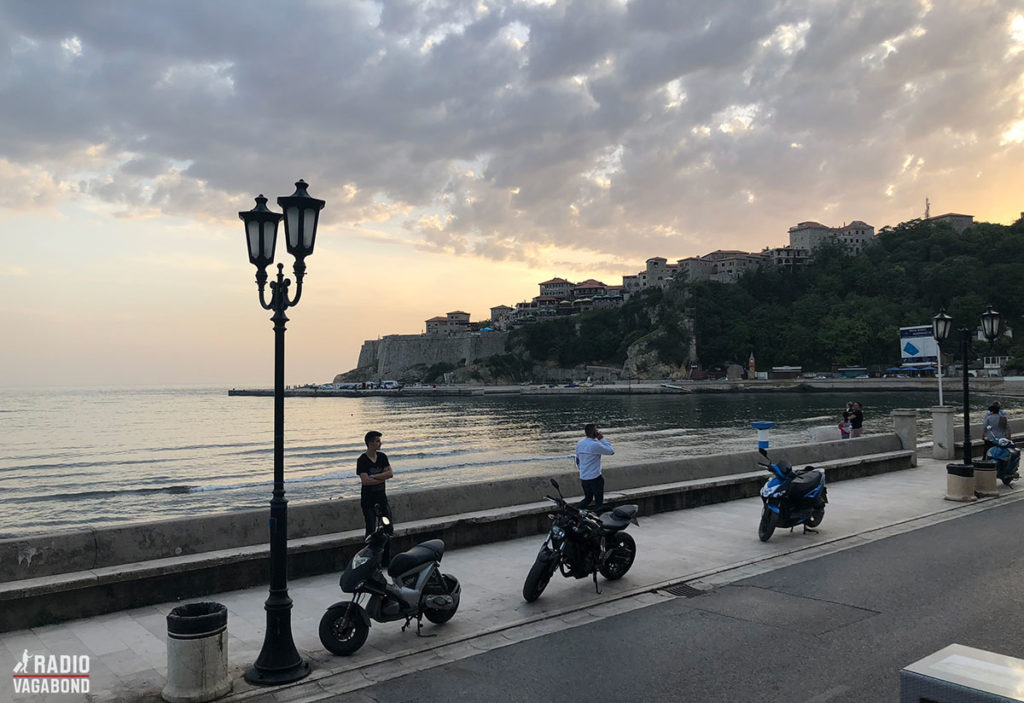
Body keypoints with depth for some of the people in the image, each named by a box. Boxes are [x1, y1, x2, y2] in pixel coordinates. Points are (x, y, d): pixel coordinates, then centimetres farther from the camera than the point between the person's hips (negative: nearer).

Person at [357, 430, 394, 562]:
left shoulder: (382, 457, 5)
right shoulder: (362, 460, -11)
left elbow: (390, 473, -5)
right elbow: (365, 481, -21)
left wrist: (373, 476, -15)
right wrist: (382, 477, -12)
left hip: (382, 497, 5)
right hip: (368, 499, -5)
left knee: (388, 528, 7)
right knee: (371, 531, -5)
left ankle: (387, 559, 19)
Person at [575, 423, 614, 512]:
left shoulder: (579, 444, 3)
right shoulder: (596, 445, -20)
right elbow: (611, 451, -9)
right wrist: (602, 439, -5)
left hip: (583, 478, 7)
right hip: (595, 478, -7)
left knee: (587, 498, 22)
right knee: (599, 501, 8)